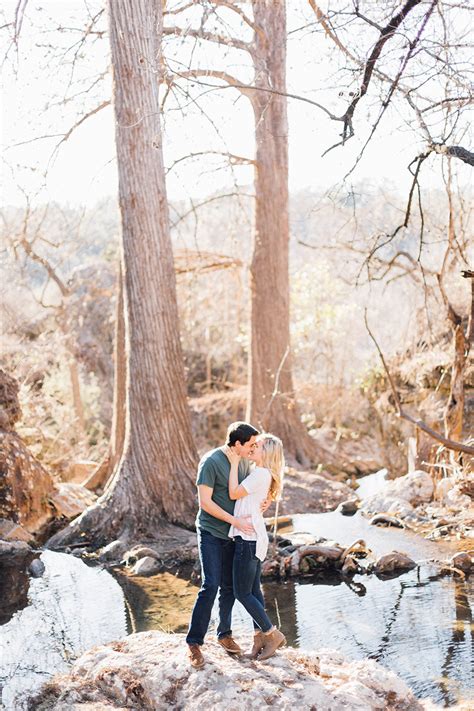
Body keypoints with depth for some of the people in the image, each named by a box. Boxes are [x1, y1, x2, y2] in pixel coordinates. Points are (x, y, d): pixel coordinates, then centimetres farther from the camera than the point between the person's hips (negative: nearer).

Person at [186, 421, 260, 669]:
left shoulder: (244, 462, 5)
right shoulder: (210, 462, -17)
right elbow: (205, 502, -19)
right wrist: (235, 521, -21)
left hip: (233, 535, 6)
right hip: (210, 533, -6)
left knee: (229, 588, 10)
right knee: (210, 586, -13)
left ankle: (225, 634, 27)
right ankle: (194, 642, -4)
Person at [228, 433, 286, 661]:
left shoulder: (261, 474, -16)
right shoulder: (259, 472, 14)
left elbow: (234, 493, -13)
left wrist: (235, 463, -8)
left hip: (249, 538, -10)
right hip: (255, 538, 10)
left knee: (242, 593, -3)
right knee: (253, 589, 12)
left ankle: (273, 634, 4)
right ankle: (260, 636, 17)